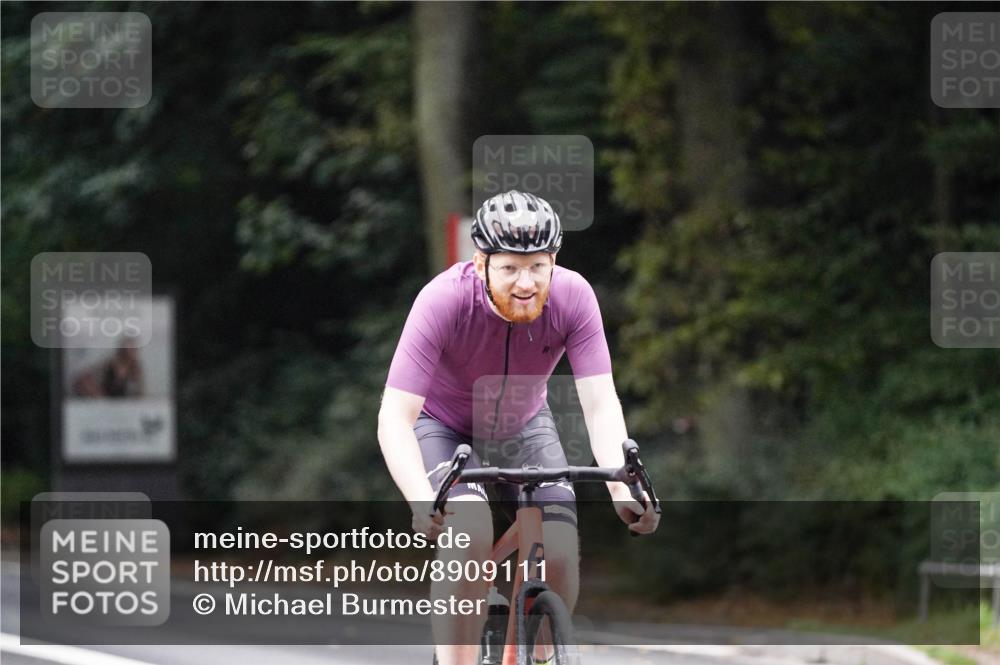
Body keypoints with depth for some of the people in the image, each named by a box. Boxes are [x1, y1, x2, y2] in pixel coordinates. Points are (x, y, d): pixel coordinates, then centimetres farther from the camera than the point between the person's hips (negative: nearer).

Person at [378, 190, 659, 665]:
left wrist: (622, 487, -45)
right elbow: (395, 418, -38)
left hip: (522, 427, 3)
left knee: (560, 557, -16)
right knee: (470, 536, -31)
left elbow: (600, 403, -28)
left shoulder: (573, 297, -27)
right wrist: (422, 502, -53)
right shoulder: (444, 301, -35)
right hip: (442, 426, -3)